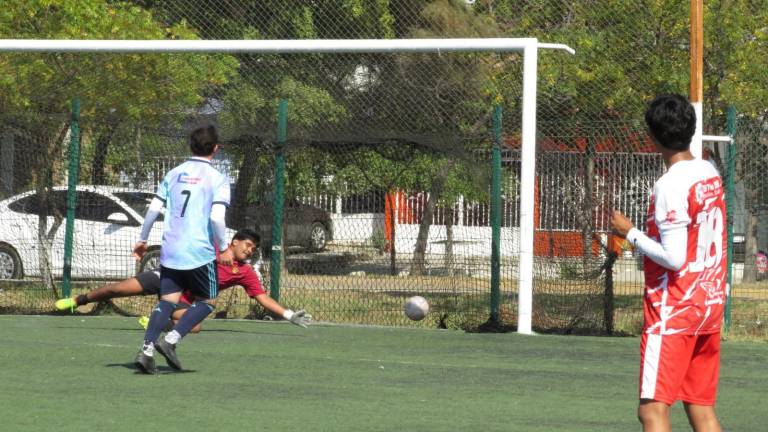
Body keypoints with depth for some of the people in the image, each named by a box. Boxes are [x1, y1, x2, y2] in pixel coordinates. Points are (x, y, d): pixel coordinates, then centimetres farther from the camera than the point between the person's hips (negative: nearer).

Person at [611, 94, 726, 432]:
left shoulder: (670, 186, -17)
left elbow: (673, 258, -20)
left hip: (673, 313, -8)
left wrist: (630, 233, -9)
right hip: (710, 305, 8)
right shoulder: (710, 173, 7)